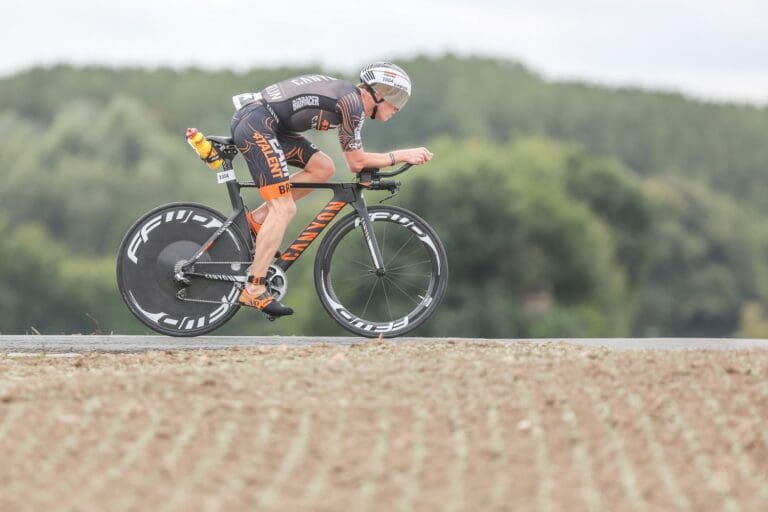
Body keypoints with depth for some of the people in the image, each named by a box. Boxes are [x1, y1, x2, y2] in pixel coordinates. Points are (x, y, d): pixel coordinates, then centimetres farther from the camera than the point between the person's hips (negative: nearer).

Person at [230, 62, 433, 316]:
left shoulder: (349, 97, 18)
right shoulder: (352, 103, -11)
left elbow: (356, 160, 26)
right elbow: (356, 162, -6)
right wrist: (402, 155, -2)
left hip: (267, 125, 10)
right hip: (255, 124, -10)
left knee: (323, 168, 8)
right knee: (284, 209, -12)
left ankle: (256, 219, 11)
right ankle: (254, 290, -12)